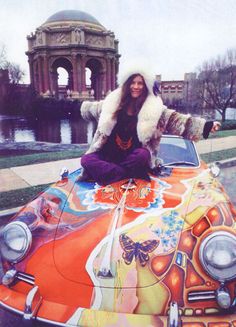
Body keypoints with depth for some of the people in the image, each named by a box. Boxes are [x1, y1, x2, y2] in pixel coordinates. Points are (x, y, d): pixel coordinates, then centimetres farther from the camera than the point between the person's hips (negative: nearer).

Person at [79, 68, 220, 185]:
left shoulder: (154, 108, -5)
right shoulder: (113, 102, 2)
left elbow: (177, 119, -12)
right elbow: (92, 108, 22)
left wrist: (205, 125, -22)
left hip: (134, 157, -2)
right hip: (109, 153, 2)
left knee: (143, 154, -36)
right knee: (86, 159, -24)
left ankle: (100, 171, -18)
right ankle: (131, 175, -25)